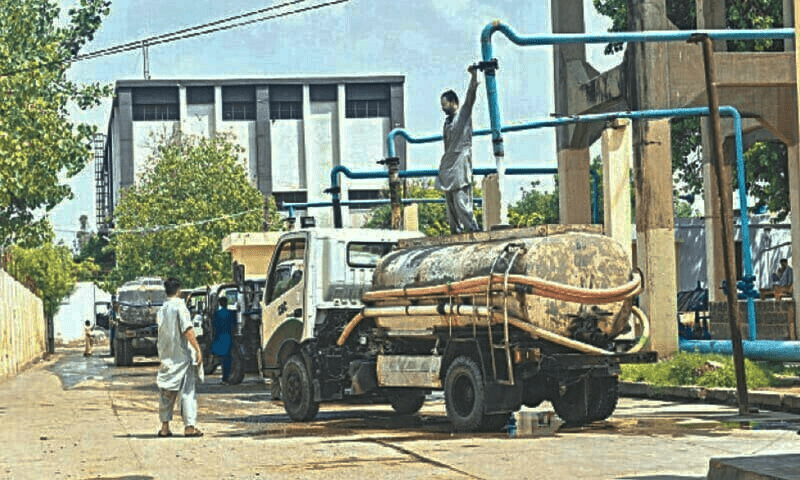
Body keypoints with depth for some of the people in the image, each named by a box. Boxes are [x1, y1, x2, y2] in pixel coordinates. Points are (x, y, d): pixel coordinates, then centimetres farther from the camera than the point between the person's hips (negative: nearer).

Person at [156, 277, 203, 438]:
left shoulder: (161, 310, 11)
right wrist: (198, 349, -17)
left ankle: (165, 426, 11)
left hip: (165, 357, 6)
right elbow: (187, 330, -17)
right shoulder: (179, 306, -10)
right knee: (187, 390, -4)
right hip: (182, 356, -6)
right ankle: (189, 426, -9)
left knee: (166, 391, 11)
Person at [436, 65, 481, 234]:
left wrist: (474, 76, -23)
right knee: (450, 201, 4)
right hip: (448, 164, 7)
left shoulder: (464, 113, 2)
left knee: (461, 199, -16)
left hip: (461, 162, -7)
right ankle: (456, 230, 6)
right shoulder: (447, 121, 20)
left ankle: (472, 228, -16)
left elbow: (471, 95, -12)